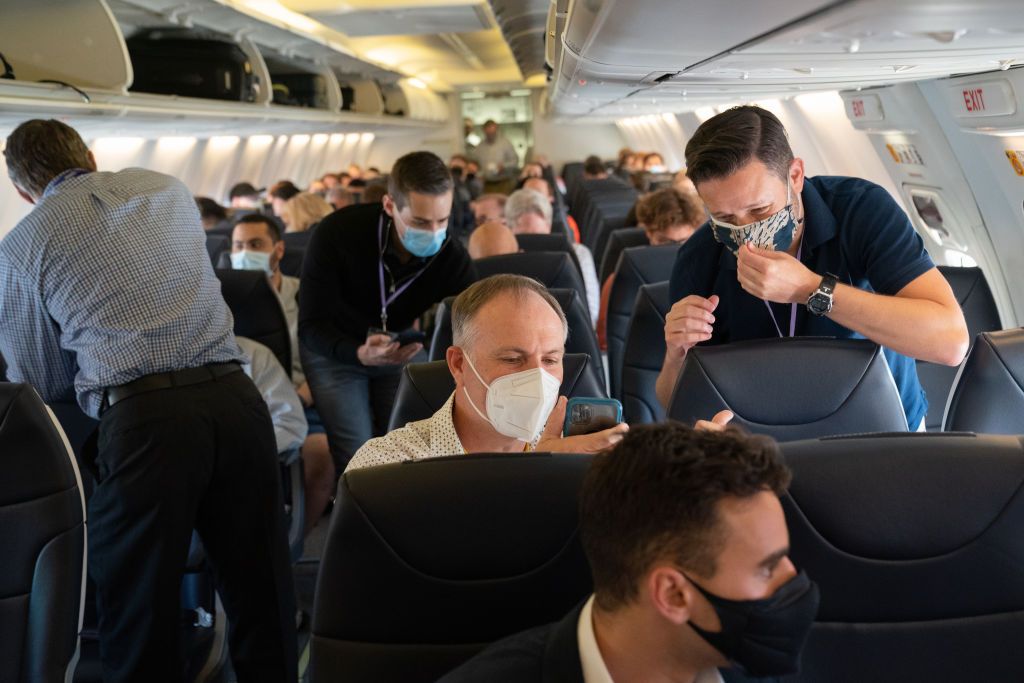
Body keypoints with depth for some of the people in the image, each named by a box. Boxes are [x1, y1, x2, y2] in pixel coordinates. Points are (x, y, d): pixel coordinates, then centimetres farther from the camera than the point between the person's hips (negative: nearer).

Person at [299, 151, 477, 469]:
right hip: (335, 351, -2)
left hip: (403, 350, 2)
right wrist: (361, 354, -45)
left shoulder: (452, 256, -22)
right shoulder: (338, 232, -28)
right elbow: (312, 326, -26)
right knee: (358, 453, -12)